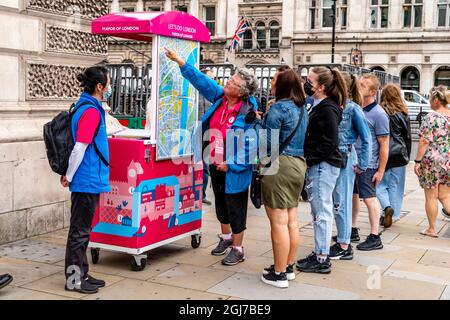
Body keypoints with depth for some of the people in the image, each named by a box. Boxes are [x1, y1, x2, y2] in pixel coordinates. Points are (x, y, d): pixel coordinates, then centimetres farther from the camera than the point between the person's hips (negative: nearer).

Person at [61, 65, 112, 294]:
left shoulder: (84, 106, 12)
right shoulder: (91, 111, -18)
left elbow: (80, 146, 17)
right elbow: (79, 148, -21)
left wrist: (69, 175, 19)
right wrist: (69, 177, -11)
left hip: (87, 181, 9)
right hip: (87, 181, -9)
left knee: (82, 230, 16)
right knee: (79, 231, 1)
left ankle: (82, 274, 26)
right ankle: (73, 280, 11)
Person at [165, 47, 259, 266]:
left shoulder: (248, 113, -21)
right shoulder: (220, 98, -1)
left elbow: (251, 145, -23)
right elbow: (201, 80, 7)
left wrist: (230, 164, -22)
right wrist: (179, 61, 3)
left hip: (234, 170, -7)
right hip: (216, 165, 8)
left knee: (236, 209, 6)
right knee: (220, 205, 23)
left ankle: (237, 249, 21)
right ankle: (226, 237, 44)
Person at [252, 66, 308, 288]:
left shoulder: (278, 108, -14)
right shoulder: (301, 108, 12)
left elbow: (266, 143, -15)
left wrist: (257, 123, 1)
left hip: (279, 165, -9)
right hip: (298, 164, 9)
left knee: (279, 222, -3)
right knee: (291, 220, 15)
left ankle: (279, 274, 4)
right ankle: (289, 267, 26)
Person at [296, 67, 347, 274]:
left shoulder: (327, 109, -15)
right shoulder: (319, 106, 13)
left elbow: (330, 142, -20)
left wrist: (310, 159, -16)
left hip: (323, 166, -10)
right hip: (318, 166, 10)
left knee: (321, 212, -3)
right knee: (320, 211, 15)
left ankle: (322, 260, 5)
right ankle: (319, 254, 26)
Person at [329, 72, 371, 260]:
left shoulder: (353, 109, -10)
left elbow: (366, 139, -9)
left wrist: (362, 164, -10)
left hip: (345, 157, -6)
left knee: (341, 202, -2)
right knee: (335, 201, 13)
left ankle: (345, 247, 6)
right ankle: (342, 238, 27)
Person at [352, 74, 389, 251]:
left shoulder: (378, 114, -13)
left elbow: (384, 145, -12)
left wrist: (381, 170, -13)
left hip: (367, 164, -7)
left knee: (369, 199, -2)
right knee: (352, 196, 15)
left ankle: (375, 238, 6)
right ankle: (353, 231, 29)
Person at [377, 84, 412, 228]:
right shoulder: (402, 114, 0)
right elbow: (408, 136, 6)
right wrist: (407, 156, 16)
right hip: (399, 155, 2)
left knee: (380, 183, 10)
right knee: (395, 186, 9)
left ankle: (386, 206, -11)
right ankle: (393, 215, 13)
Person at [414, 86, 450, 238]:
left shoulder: (431, 117, -13)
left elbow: (424, 141, -16)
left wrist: (417, 161, -11)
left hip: (431, 161, -6)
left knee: (431, 197, 6)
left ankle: (432, 229, 15)